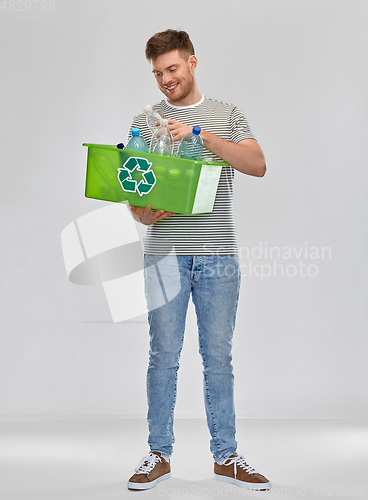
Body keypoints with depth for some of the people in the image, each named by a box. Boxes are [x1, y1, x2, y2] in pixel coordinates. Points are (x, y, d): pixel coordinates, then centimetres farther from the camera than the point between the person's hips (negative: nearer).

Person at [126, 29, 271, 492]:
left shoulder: (227, 116, 9)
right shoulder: (145, 120, 11)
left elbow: (258, 166, -7)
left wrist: (201, 134, -17)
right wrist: (140, 213, -14)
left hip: (219, 254, 0)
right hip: (165, 253, 0)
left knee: (219, 356, 5)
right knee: (163, 356, 2)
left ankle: (226, 456, 15)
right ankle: (160, 454, 14)